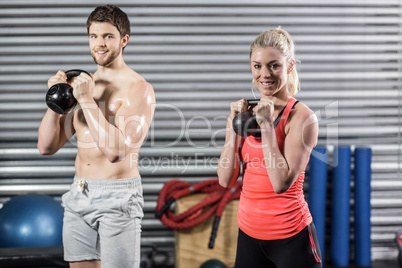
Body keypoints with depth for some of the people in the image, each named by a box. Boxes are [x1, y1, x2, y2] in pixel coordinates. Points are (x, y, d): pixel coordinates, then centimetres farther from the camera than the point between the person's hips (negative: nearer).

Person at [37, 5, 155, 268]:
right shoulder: (83, 83, 11)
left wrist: (87, 100, -18)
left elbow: (116, 150, -21)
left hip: (117, 197, -6)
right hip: (78, 196, 6)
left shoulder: (139, 88, -9)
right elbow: (47, 146, 10)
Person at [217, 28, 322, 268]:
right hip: (249, 233, 5)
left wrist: (266, 125, -19)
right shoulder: (246, 112, 4)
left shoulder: (302, 117, -11)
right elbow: (226, 180, -1)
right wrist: (234, 125, -8)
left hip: (291, 237, -5)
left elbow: (282, 183, -20)